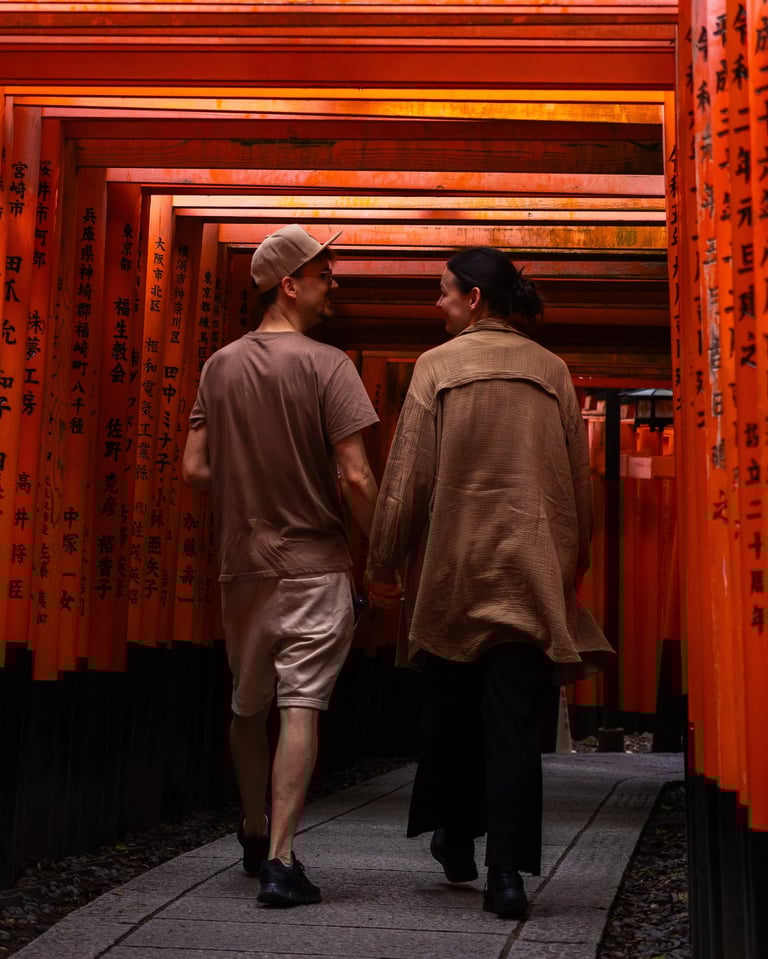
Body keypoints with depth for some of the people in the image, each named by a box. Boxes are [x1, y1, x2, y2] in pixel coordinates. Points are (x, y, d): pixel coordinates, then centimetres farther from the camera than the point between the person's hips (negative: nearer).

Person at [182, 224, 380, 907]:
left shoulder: (220, 366, 6)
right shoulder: (326, 364, -10)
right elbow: (354, 477, -16)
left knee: (248, 706, 18)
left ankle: (255, 837, 35)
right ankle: (281, 860, -9)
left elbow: (195, 468, 4)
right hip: (314, 562, -5)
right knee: (301, 704, -5)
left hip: (242, 563, 5)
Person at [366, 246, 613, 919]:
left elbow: (407, 475, -5)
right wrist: (574, 562, 18)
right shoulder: (553, 371, 5)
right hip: (532, 573, 1)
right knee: (516, 720, 1)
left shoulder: (438, 366, -3)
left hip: (452, 569, -1)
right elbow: (579, 479, 8)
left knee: (452, 712, 16)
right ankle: (506, 870, -3)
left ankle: (457, 843, 30)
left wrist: (383, 564, 3)